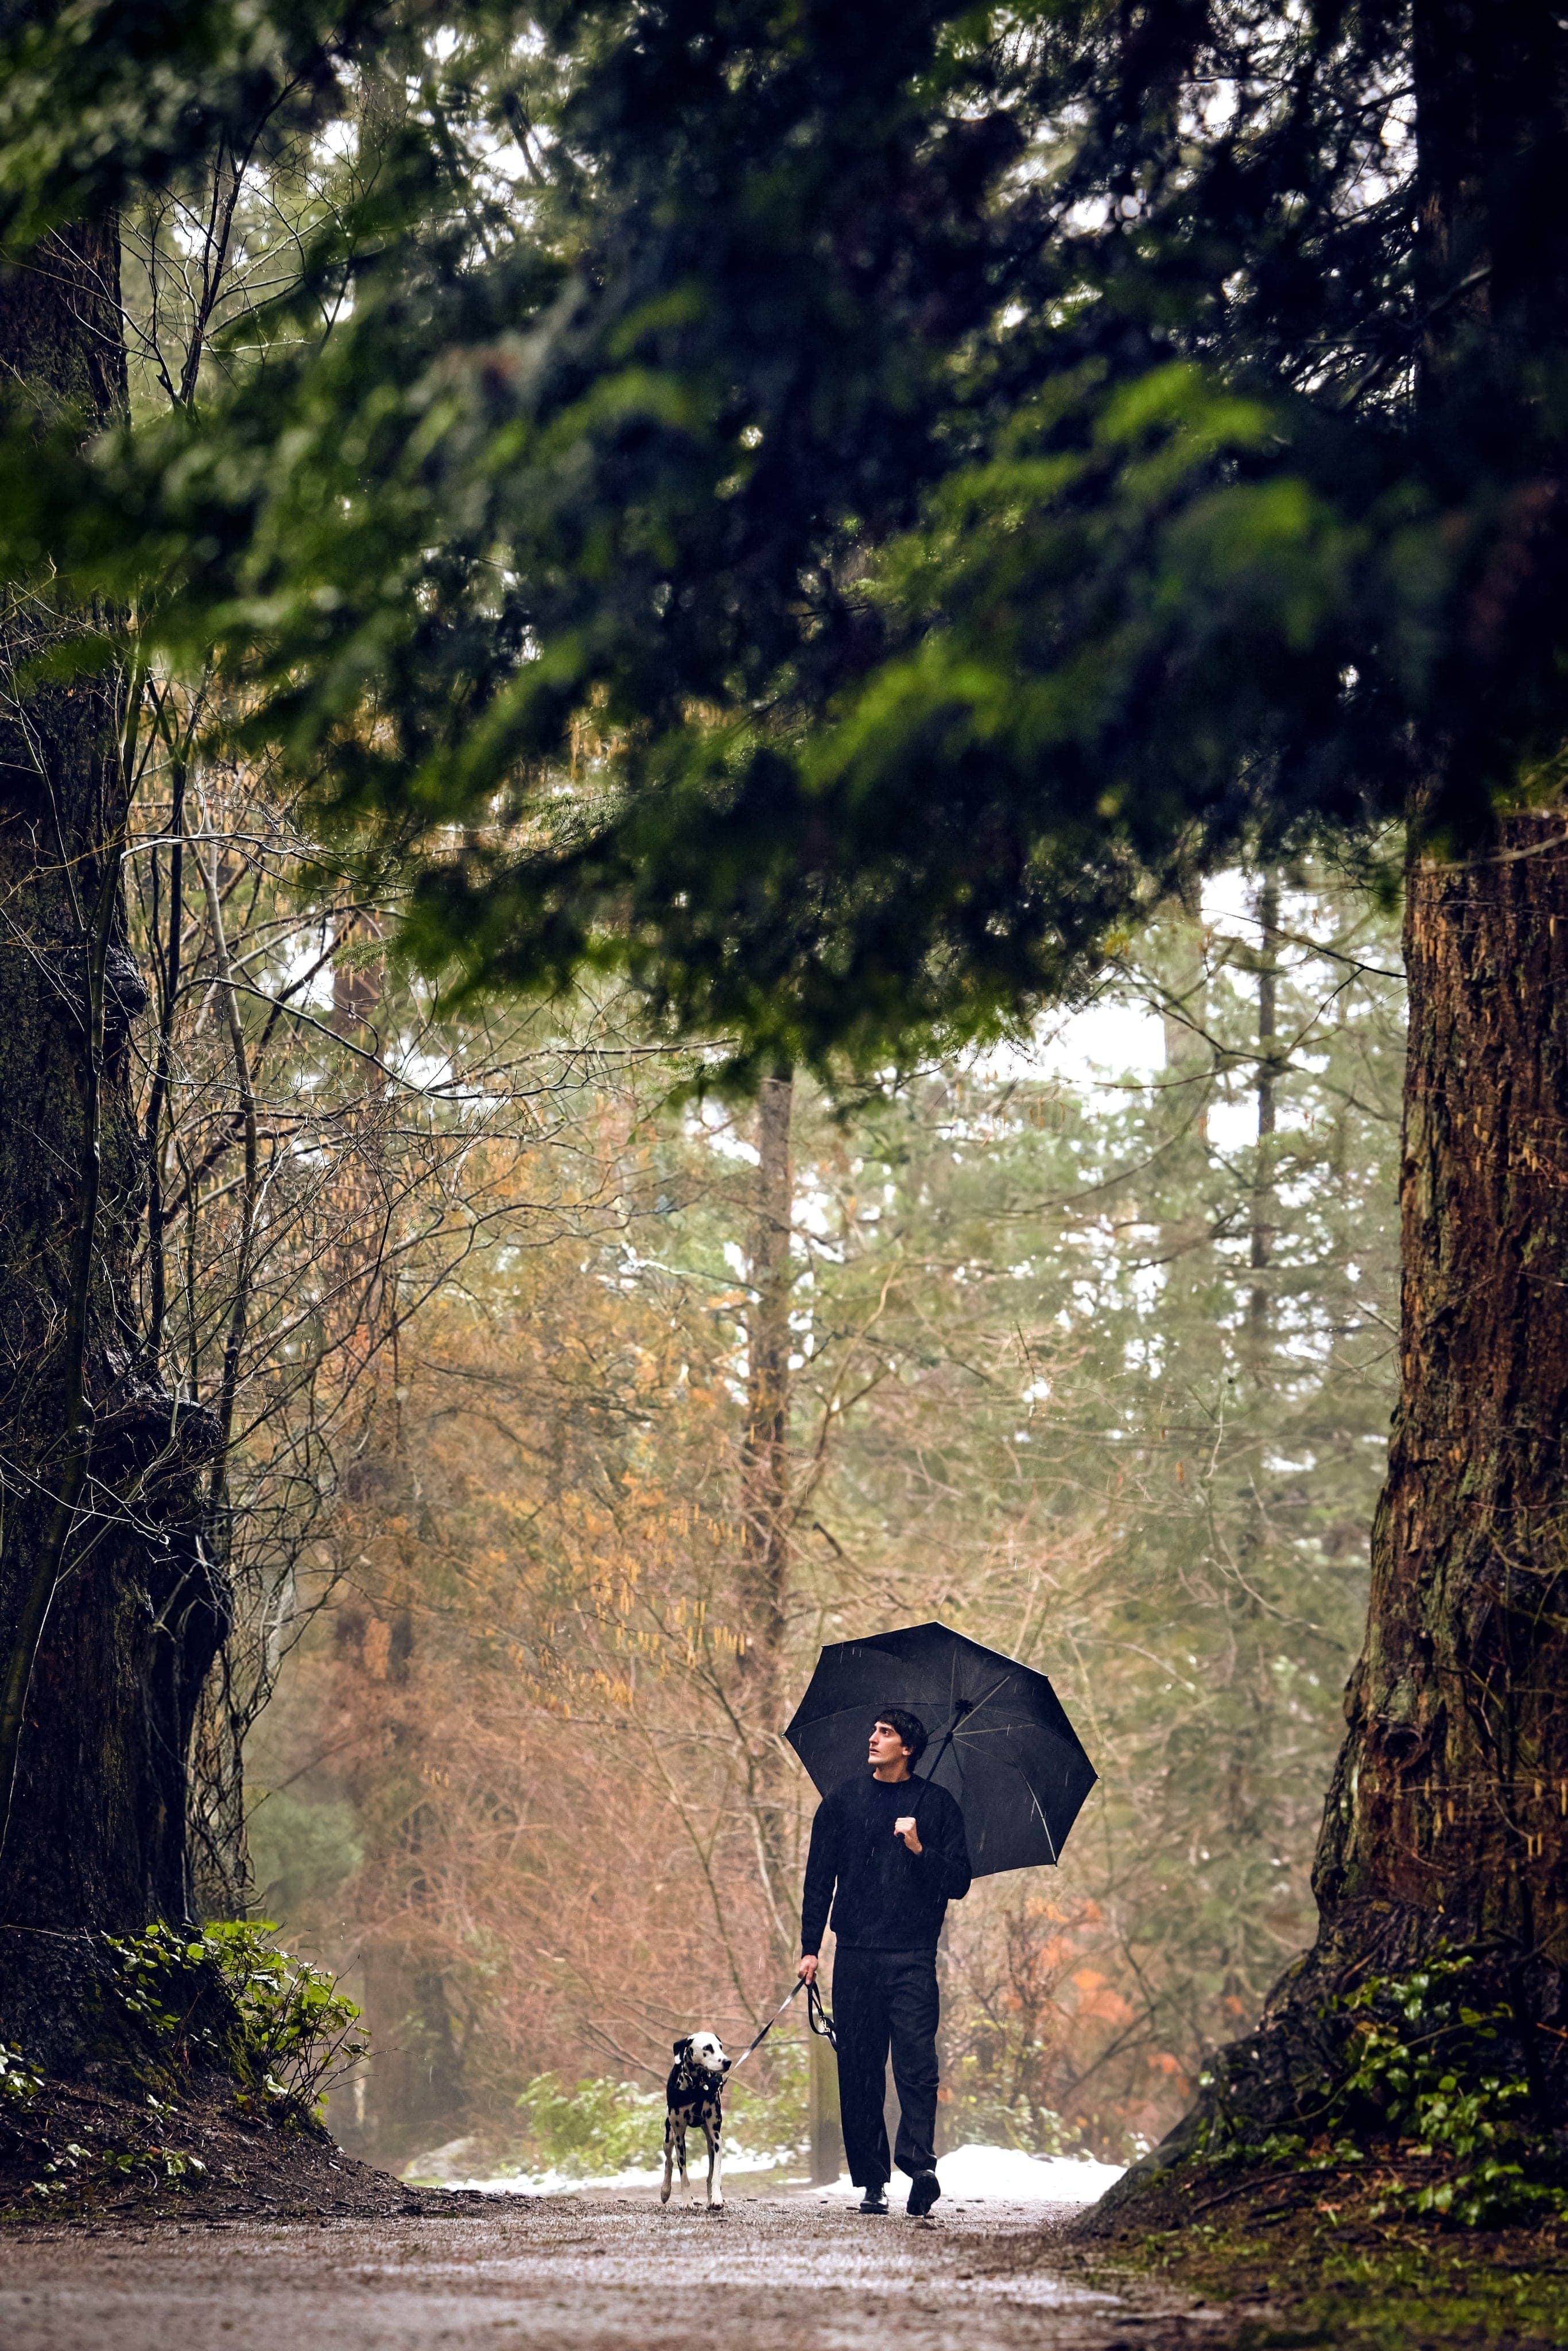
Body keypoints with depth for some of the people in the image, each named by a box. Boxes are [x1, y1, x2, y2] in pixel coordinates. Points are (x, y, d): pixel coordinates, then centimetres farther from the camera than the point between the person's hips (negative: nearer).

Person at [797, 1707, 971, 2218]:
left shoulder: (937, 1804, 9)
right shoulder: (843, 1800, 14)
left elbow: (959, 1883, 6)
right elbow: (819, 1877, 13)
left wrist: (920, 1850, -11)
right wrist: (810, 1948, 5)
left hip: (913, 1958, -2)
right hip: (855, 1956, 2)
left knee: (916, 2063, -14)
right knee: (858, 2070, 1)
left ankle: (919, 2164, -21)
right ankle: (871, 2181, 5)